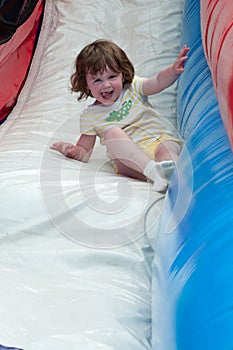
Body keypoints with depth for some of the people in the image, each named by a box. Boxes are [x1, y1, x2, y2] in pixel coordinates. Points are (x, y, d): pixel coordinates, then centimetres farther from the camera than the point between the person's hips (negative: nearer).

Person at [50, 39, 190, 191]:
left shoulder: (133, 87, 10)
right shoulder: (89, 116, 9)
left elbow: (158, 82, -8)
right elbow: (85, 152, 12)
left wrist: (173, 70, -30)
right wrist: (73, 151, -12)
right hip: (131, 159, -1)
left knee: (167, 148, -31)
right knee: (112, 133, -26)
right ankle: (154, 171, -44)